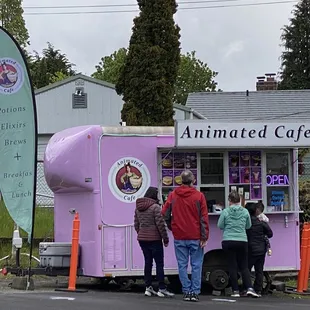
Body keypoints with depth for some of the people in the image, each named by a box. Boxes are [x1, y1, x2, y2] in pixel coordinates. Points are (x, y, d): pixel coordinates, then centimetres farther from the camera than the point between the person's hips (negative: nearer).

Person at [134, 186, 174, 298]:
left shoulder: (138, 208, 11)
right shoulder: (155, 207, -13)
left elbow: (136, 224, 16)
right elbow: (161, 225, -14)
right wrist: (165, 238, -6)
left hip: (142, 239, 7)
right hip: (154, 239, -7)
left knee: (148, 262, 13)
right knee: (159, 263, -3)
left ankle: (148, 287, 13)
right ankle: (162, 289, -4)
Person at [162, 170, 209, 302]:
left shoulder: (172, 195, 3)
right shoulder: (199, 196, -3)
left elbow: (165, 214, 2)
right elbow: (204, 218, -7)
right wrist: (204, 236, -5)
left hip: (179, 237, 2)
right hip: (195, 237, -2)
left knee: (182, 265, 6)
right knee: (196, 265, 4)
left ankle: (186, 292, 5)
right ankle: (195, 292, 1)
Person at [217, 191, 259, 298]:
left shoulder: (225, 212, -6)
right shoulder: (245, 212, 0)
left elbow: (220, 226, 2)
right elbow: (248, 226, 10)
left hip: (228, 242, -1)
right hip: (242, 241, 1)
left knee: (232, 266, 5)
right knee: (244, 266, 9)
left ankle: (235, 291, 4)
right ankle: (249, 288, -6)